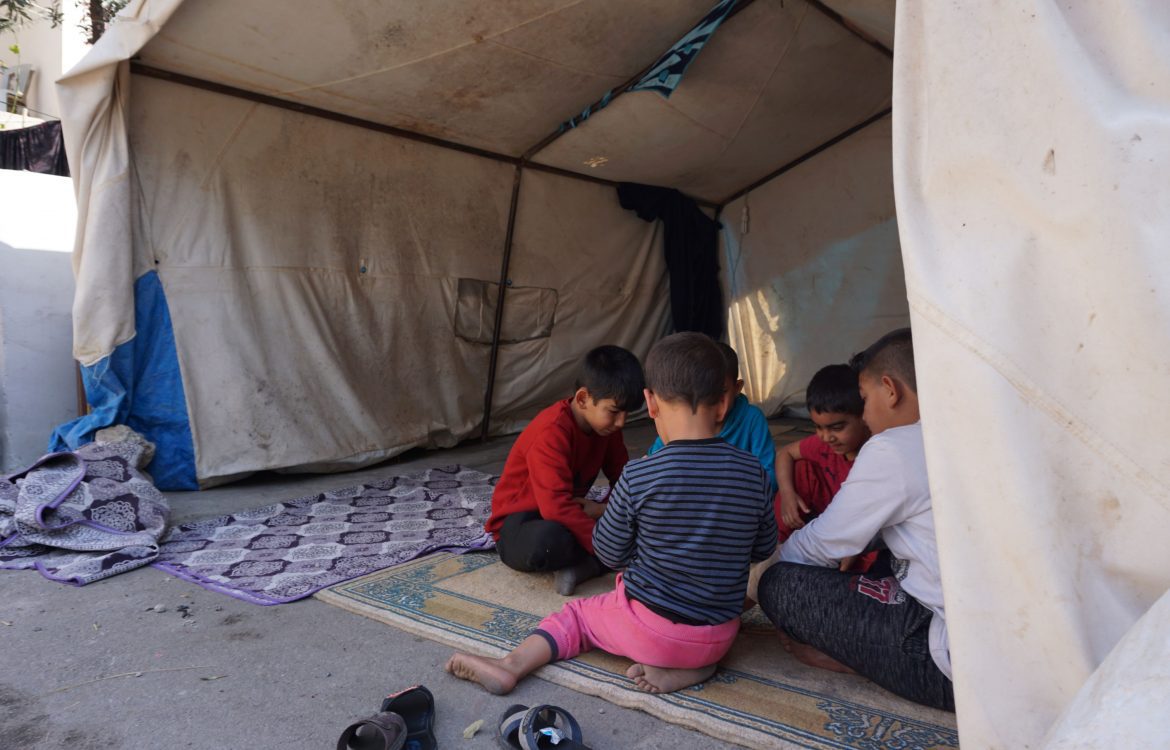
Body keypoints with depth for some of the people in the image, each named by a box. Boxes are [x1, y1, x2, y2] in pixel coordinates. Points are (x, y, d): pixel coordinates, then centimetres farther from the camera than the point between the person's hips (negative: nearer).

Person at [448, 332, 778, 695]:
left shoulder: (639, 477, -19)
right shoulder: (752, 471, -10)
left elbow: (610, 554, -6)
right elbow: (763, 548, 4)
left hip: (649, 630, -3)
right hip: (719, 637, 4)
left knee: (577, 613, 20)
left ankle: (511, 665, 4)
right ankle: (688, 666, 11)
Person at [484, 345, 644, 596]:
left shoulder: (606, 426, -2)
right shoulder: (552, 433, -27)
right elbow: (556, 506, -36)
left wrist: (605, 509, -20)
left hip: (567, 513, 8)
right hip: (520, 522, -7)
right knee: (549, 541, -43)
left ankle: (584, 564, -21)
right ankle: (594, 562, -15)